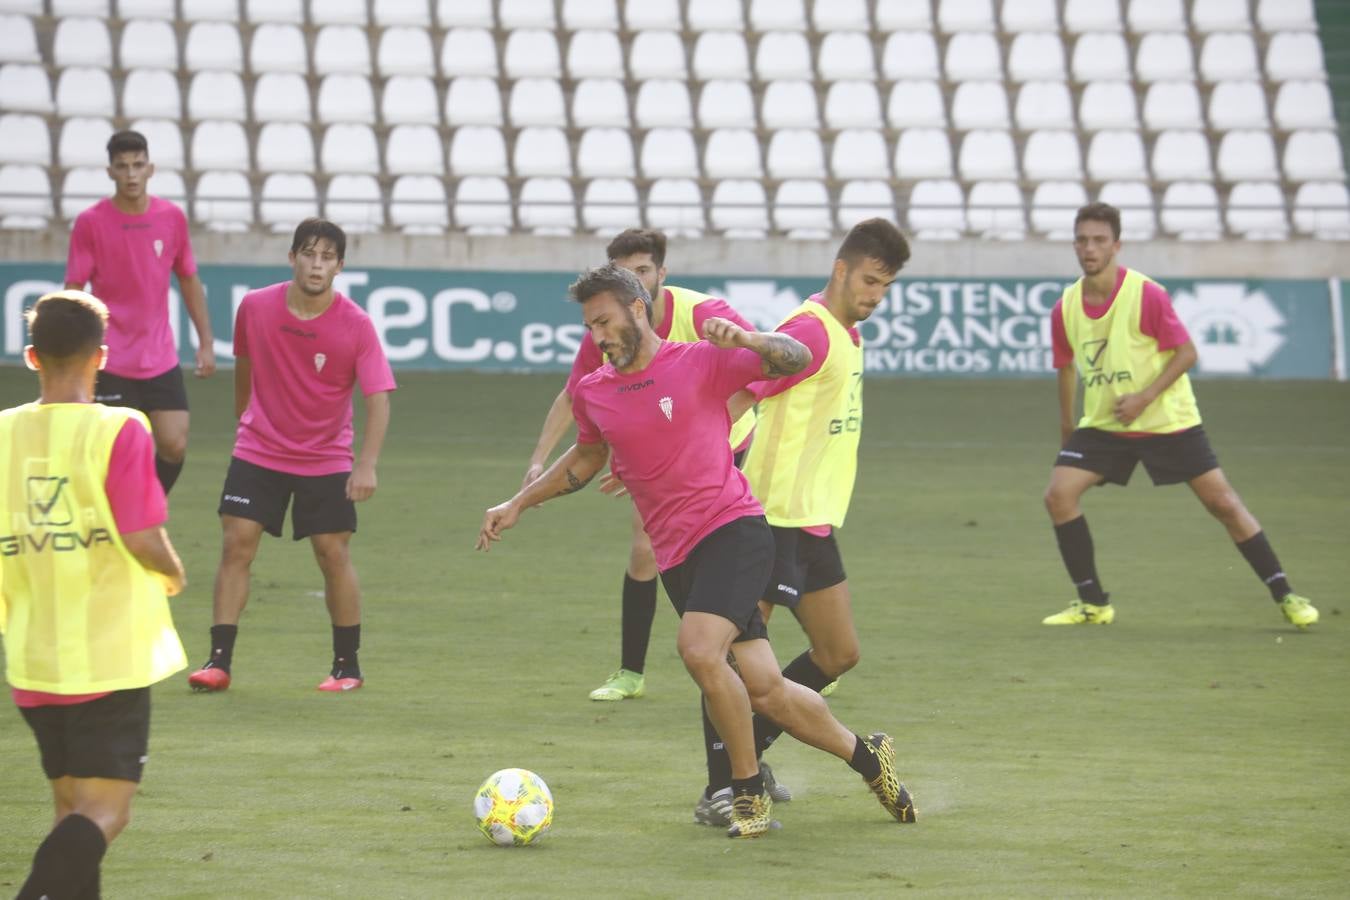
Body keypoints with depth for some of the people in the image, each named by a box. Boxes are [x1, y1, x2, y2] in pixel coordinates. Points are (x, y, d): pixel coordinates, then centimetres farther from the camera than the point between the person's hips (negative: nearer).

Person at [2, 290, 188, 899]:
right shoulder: (118, 432, -12)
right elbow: (142, 539, -16)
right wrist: (172, 574, 5)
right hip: (112, 659, -5)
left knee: (72, 805, 17)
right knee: (105, 810, -4)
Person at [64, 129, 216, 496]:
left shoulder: (172, 217, 3)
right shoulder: (90, 223, -8)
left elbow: (189, 282, 12)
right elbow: (73, 292, -5)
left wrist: (206, 342, 9)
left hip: (161, 359, 3)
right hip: (109, 364, -3)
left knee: (174, 446, -1)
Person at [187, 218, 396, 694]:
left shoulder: (356, 325, -15)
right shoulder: (255, 307, -8)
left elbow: (378, 399, -16)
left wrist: (367, 465, -27)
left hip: (326, 459, -1)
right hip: (258, 451, 1)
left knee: (333, 553, -2)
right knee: (236, 544, -6)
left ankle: (348, 666, 13)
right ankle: (219, 662, -3)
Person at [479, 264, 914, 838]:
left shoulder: (700, 362, -3)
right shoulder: (592, 393, 12)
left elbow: (796, 360, -7)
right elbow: (587, 456, 31)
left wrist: (744, 339, -26)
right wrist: (517, 505, 28)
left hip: (731, 528, -5)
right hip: (675, 555, 5)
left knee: (699, 649, -27)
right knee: (765, 692, 1)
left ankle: (749, 793, -12)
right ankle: (866, 756, 23)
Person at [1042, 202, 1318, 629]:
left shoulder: (1146, 295, -18)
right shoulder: (1065, 309, -4)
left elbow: (1186, 352, -13)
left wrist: (1144, 397, -23)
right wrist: (1066, 428, 18)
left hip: (1167, 419, -4)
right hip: (1102, 425, 4)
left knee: (1222, 501, -4)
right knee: (1059, 494, -13)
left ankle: (1285, 596, 7)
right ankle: (1093, 603, 0)